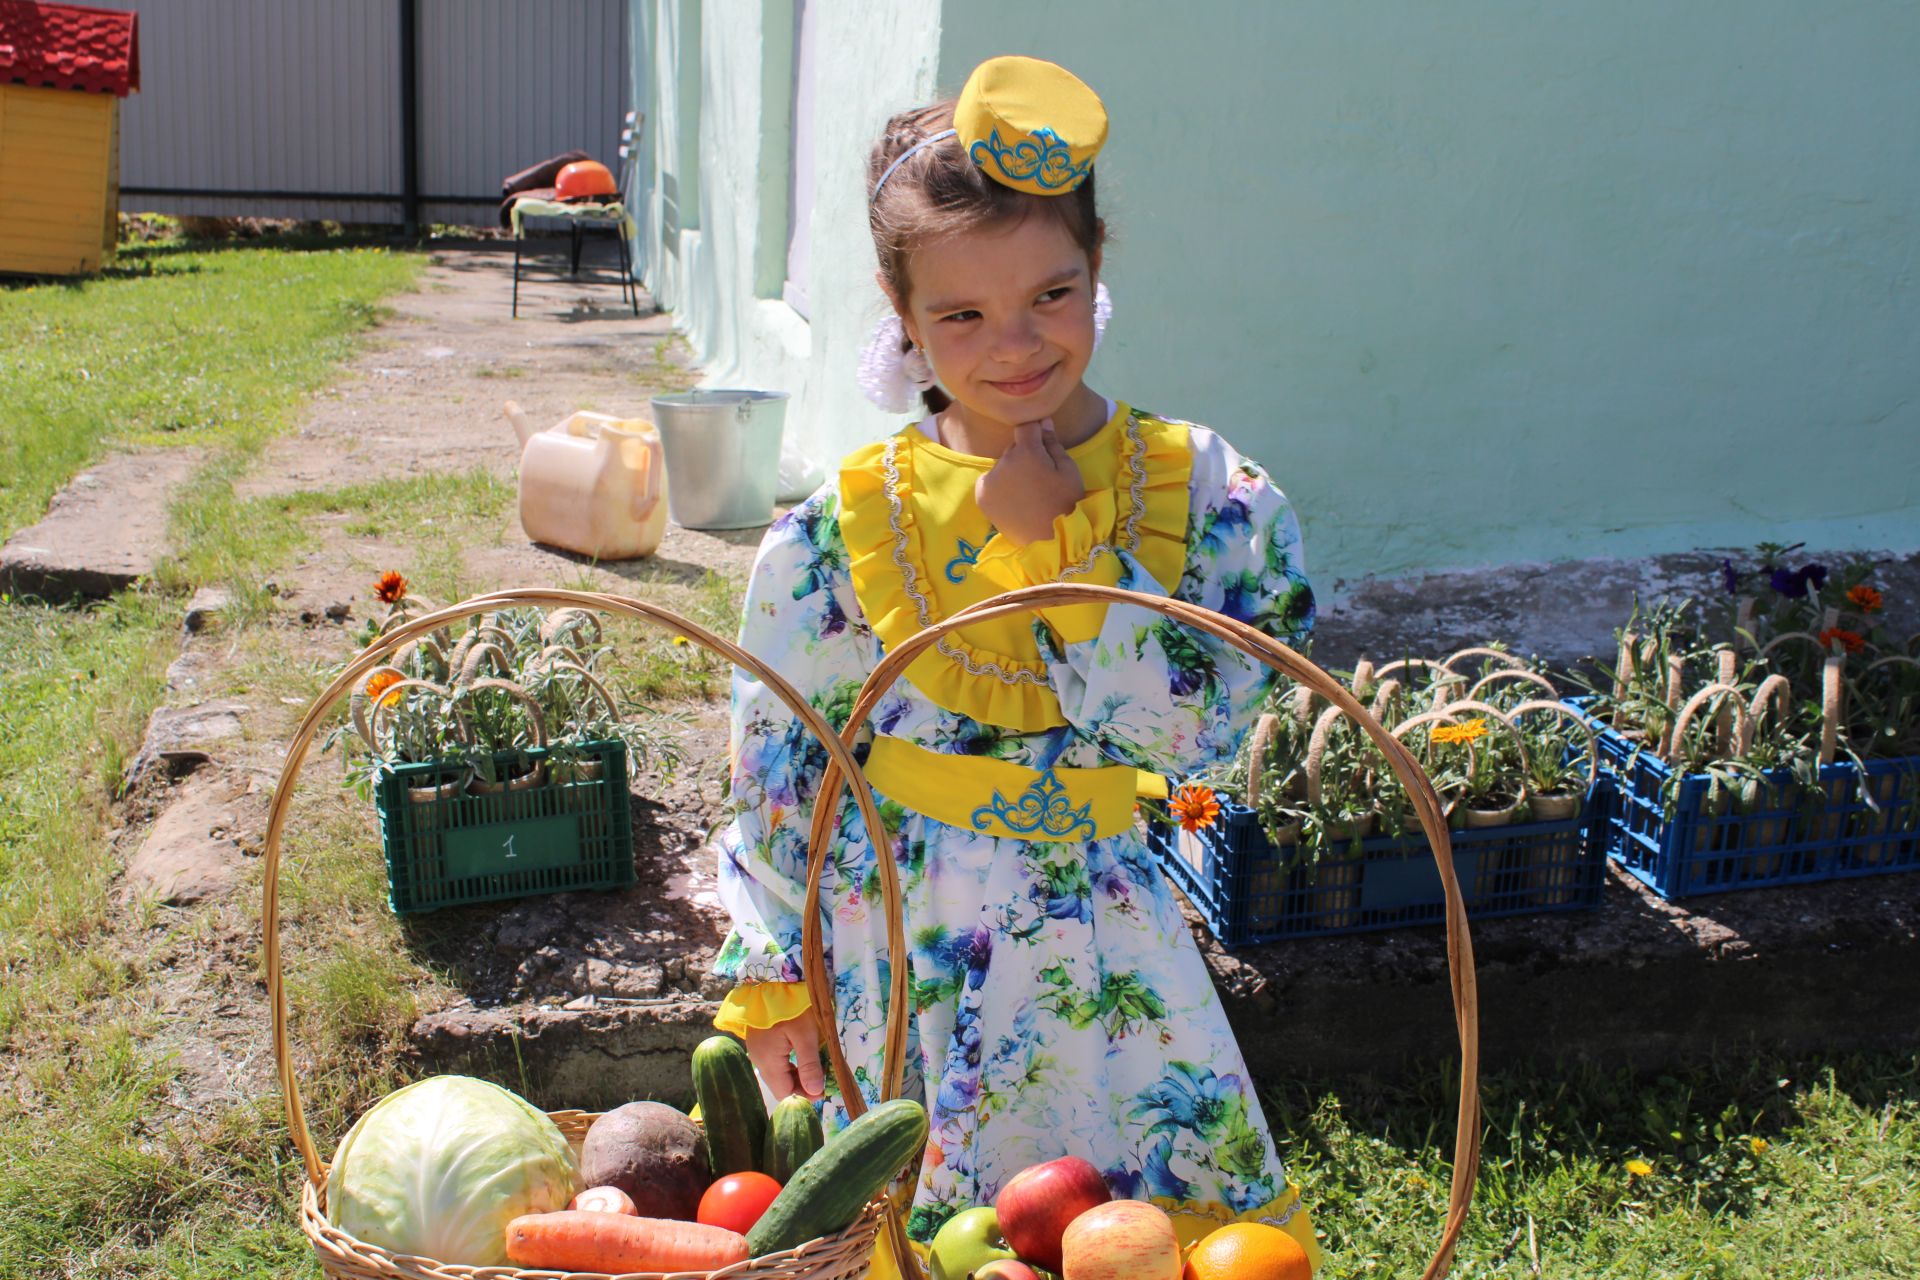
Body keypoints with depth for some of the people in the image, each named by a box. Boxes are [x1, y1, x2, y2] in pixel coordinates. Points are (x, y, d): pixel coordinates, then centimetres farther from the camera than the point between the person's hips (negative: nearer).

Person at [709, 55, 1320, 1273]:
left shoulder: (1204, 492, -7)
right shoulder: (841, 531, -8)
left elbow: (1187, 735, -15)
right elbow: (779, 774, 0)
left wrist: (1057, 543, -20)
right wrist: (777, 976, 2)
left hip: (1099, 955, 1)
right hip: (898, 953, 0)